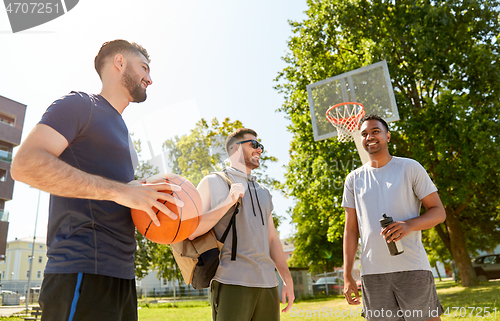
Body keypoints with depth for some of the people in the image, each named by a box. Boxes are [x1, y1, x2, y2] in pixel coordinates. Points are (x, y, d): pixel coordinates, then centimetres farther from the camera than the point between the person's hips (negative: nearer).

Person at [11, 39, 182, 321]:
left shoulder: (122, 132, 24)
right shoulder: (80, 105, -2)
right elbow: (26, 163, -17)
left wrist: (152, 203, 7)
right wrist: (119, 190, -22)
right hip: (83, 275, -8)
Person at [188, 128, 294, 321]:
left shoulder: (263, 193, 20)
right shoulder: (213, 183, 4)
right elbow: (191, 231, -5)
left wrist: (287, 280, 13)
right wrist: (228, 203, -14)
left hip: (268, 283, 6)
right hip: (232, 283, -5)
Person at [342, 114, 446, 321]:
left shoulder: (410, 168, 4)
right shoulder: (354, 179, 10)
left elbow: (439, 212, 3)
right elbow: (351, 229, 10)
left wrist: (408, 225, -18)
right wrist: (347, 276, 4)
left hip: (413, 268, -2)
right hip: (372, 272, 2)